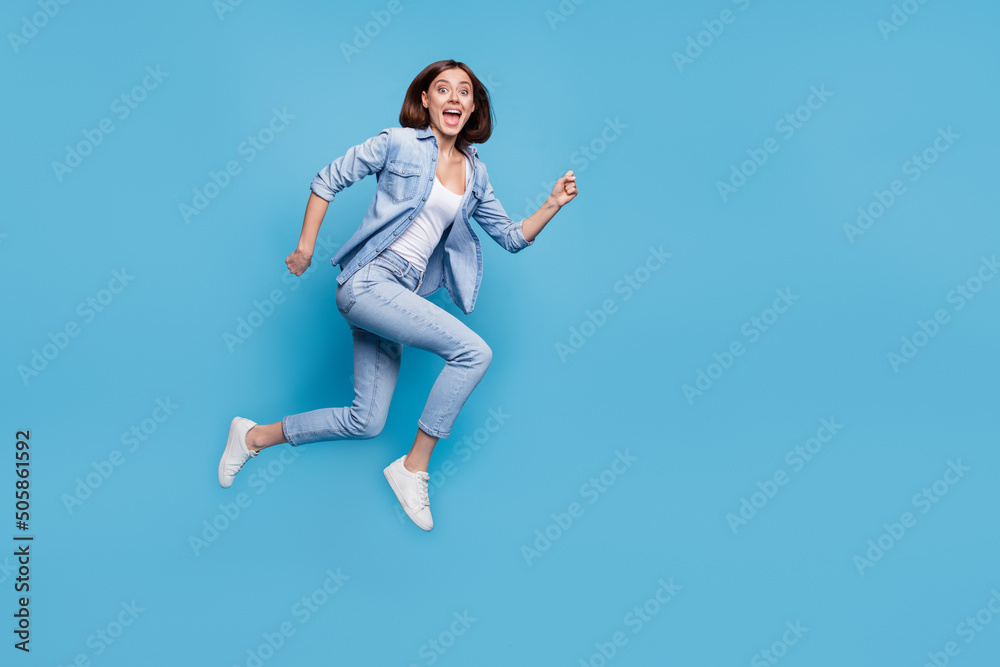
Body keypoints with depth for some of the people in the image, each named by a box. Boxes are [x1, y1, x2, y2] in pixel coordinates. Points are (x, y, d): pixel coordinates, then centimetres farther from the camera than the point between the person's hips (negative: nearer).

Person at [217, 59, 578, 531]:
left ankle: (256, 437, 26)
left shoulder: (474, 173, 13)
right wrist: (305, 247, 1)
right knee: (474, 352, -21)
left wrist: (553, 204, 1)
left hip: (400, 295, 7)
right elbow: (328, 179, 2)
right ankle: (413, 468, -8)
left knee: (366, 423, 8)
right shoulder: (399, 143, -2)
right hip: (367, 280, -7)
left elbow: (511, 237, 16)